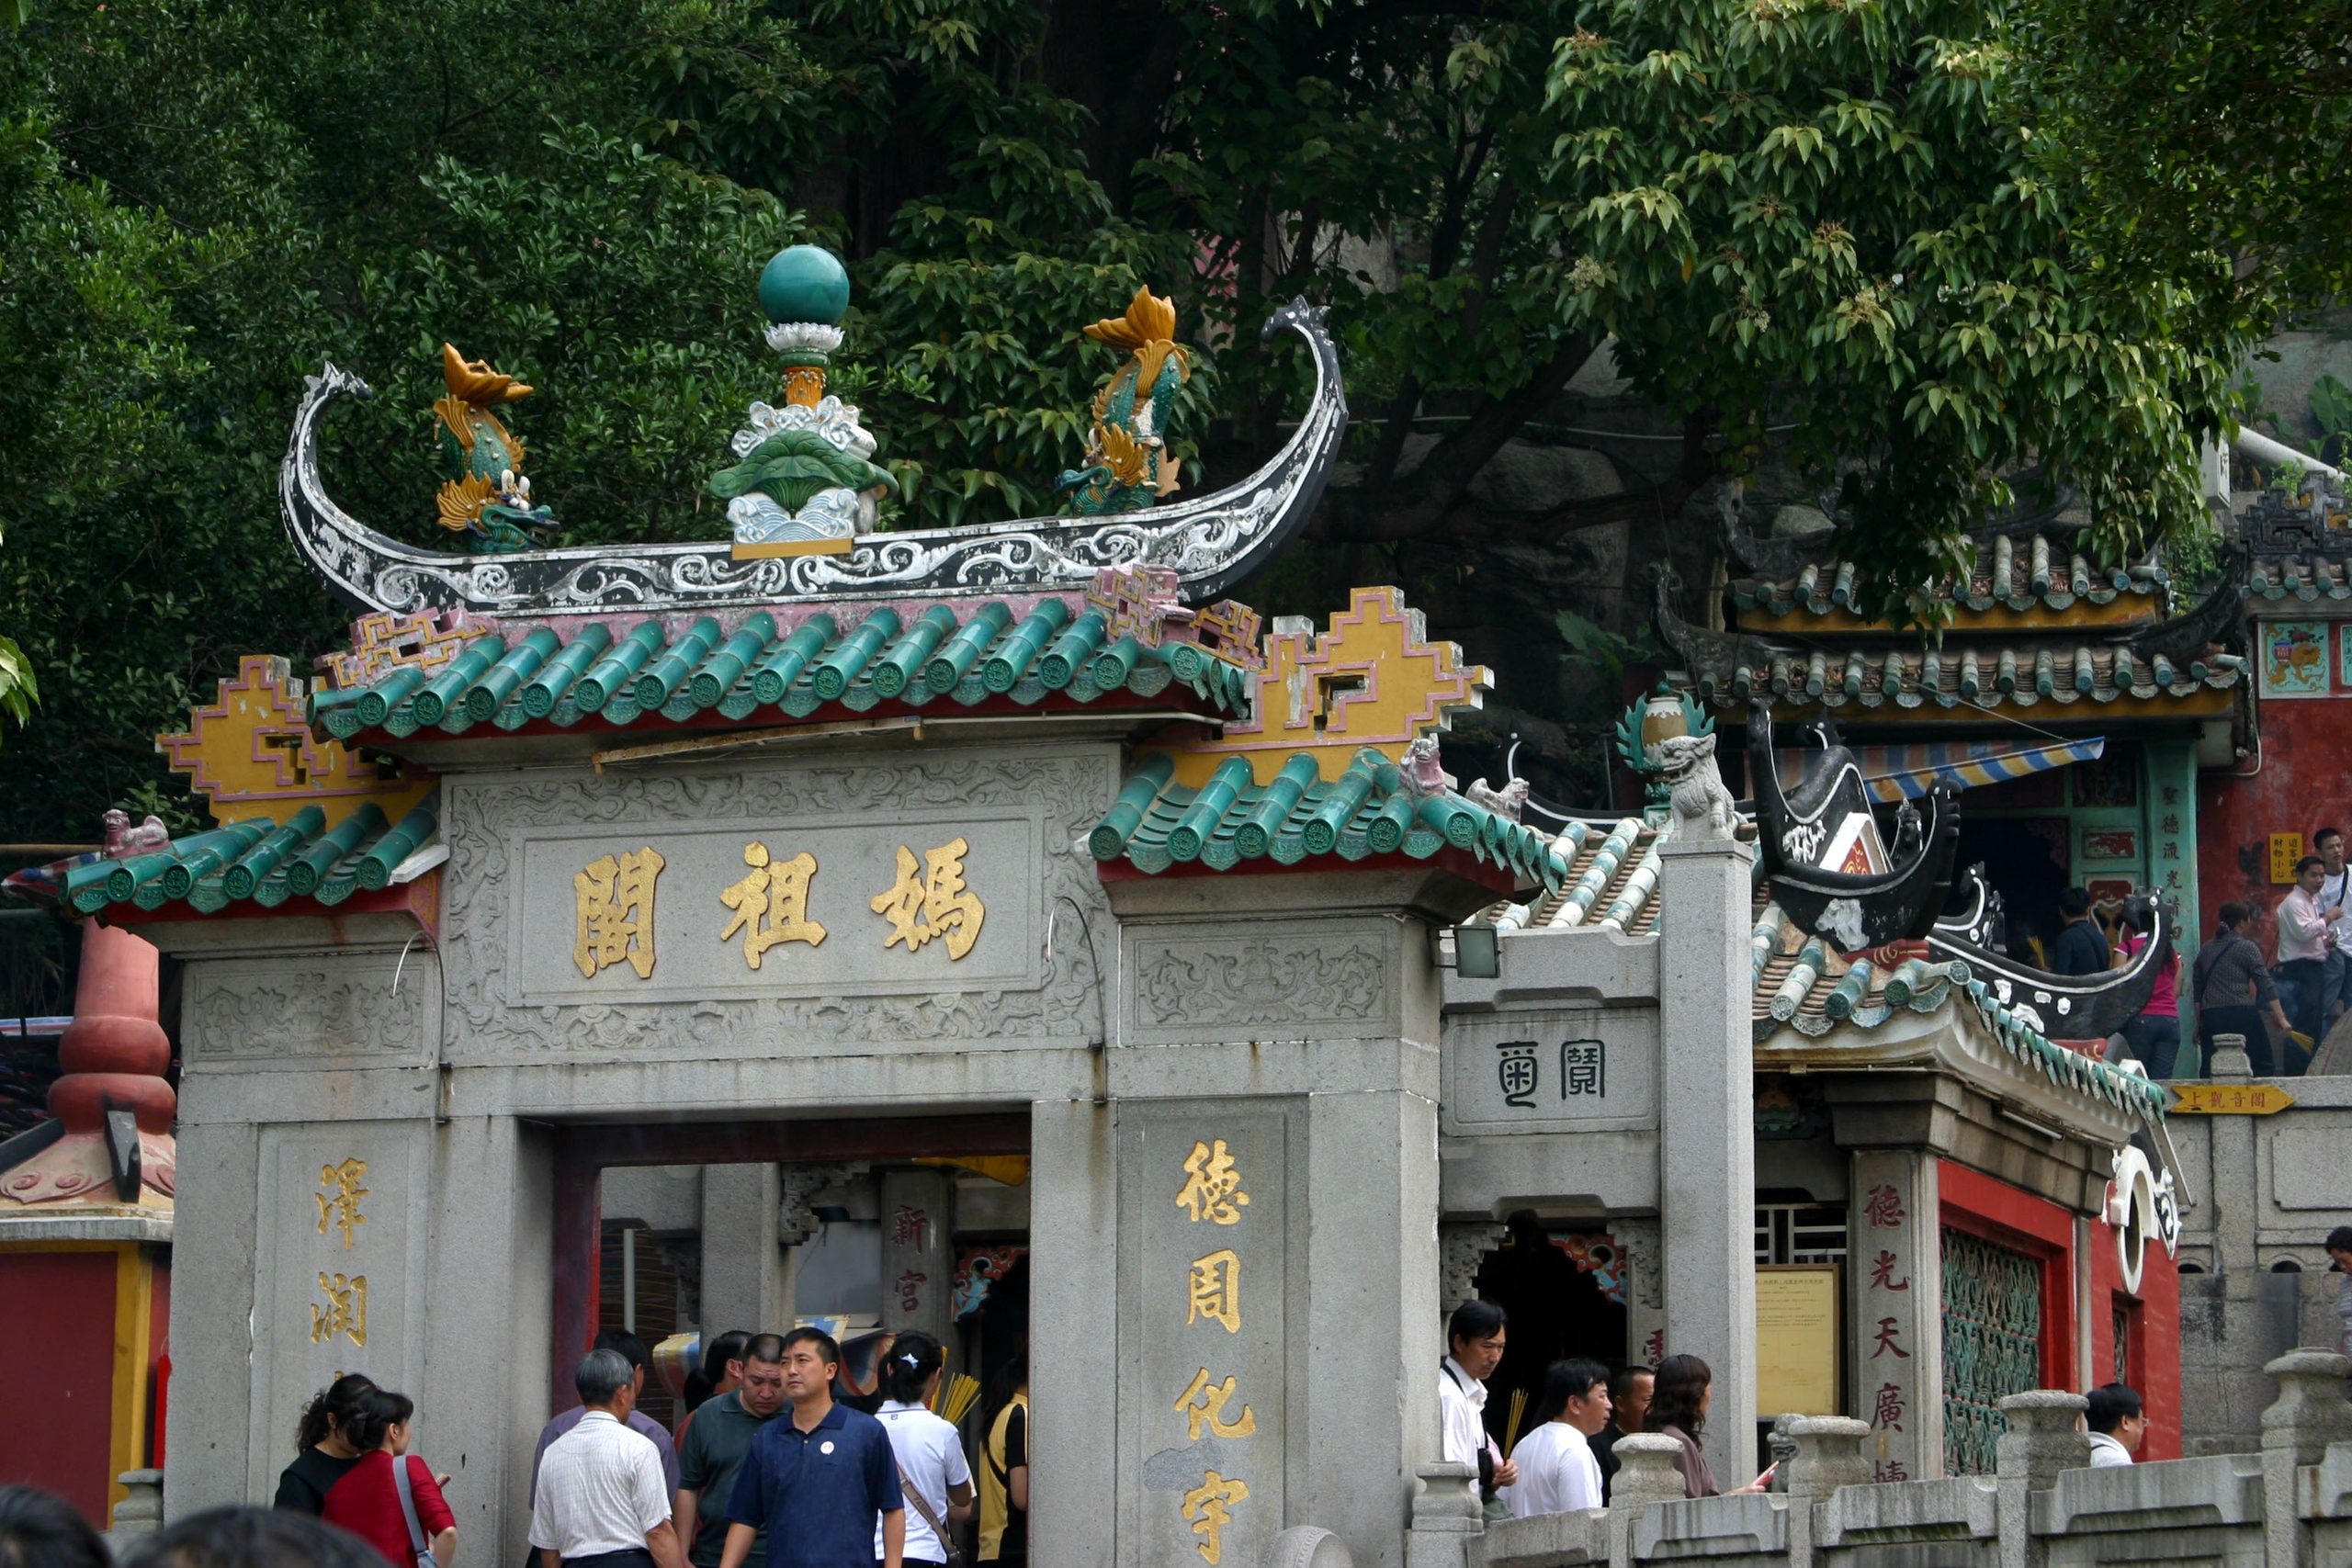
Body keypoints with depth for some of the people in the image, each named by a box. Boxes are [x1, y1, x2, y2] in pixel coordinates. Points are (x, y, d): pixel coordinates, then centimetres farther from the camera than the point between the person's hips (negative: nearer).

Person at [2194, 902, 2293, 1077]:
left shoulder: (2205, 950, 15)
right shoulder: (2247, 948, 0)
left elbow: (2197, 990, 16)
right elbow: (2265, 985, -5)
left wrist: (2199, 1023, 21)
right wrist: (2281, 1018, -4)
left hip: (2210, 1017, 5)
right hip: (2241, 1015, -5)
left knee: (2210, 1069, 3)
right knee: (2262, 1064, 2)